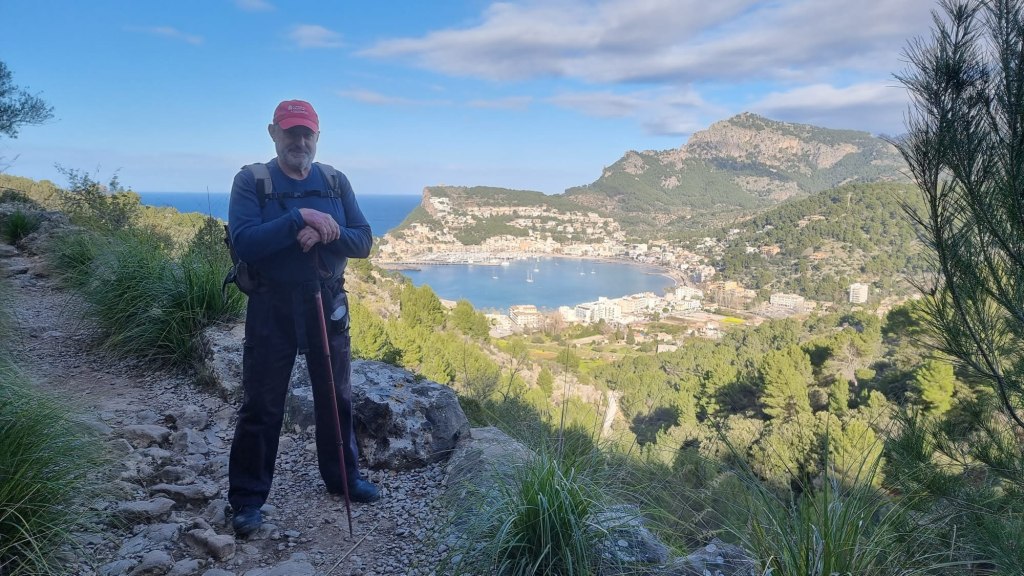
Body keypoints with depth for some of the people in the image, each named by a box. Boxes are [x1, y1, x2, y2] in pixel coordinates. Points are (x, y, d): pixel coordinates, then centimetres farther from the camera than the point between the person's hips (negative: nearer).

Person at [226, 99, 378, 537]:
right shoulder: (250, 181, -5)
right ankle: (247, 498, 18)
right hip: (272, 306, -3)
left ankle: (342, 476, 34)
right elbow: (244, 243, -19)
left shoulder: (335, 182, 5)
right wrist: (298, 218, -26)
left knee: (336, 395, 15)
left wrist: (325, 233, -20)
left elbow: (362, 241, -2)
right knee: (261, 405, 3)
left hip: (328, 301, 4)